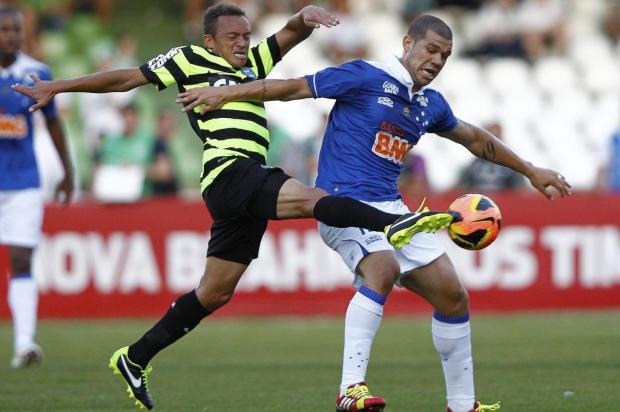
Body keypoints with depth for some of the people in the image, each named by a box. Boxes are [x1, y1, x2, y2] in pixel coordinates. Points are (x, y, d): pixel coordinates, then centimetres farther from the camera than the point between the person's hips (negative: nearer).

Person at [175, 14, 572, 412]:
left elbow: (474, 138, 31)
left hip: (391, 210, 8)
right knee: (384, 267, -36)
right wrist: (224, 93, -7)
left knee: (453, 296, 6)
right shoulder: (365, 77, -6)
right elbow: (294, 88, -5)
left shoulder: (431, 104, 14)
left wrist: (531, 171, 35)